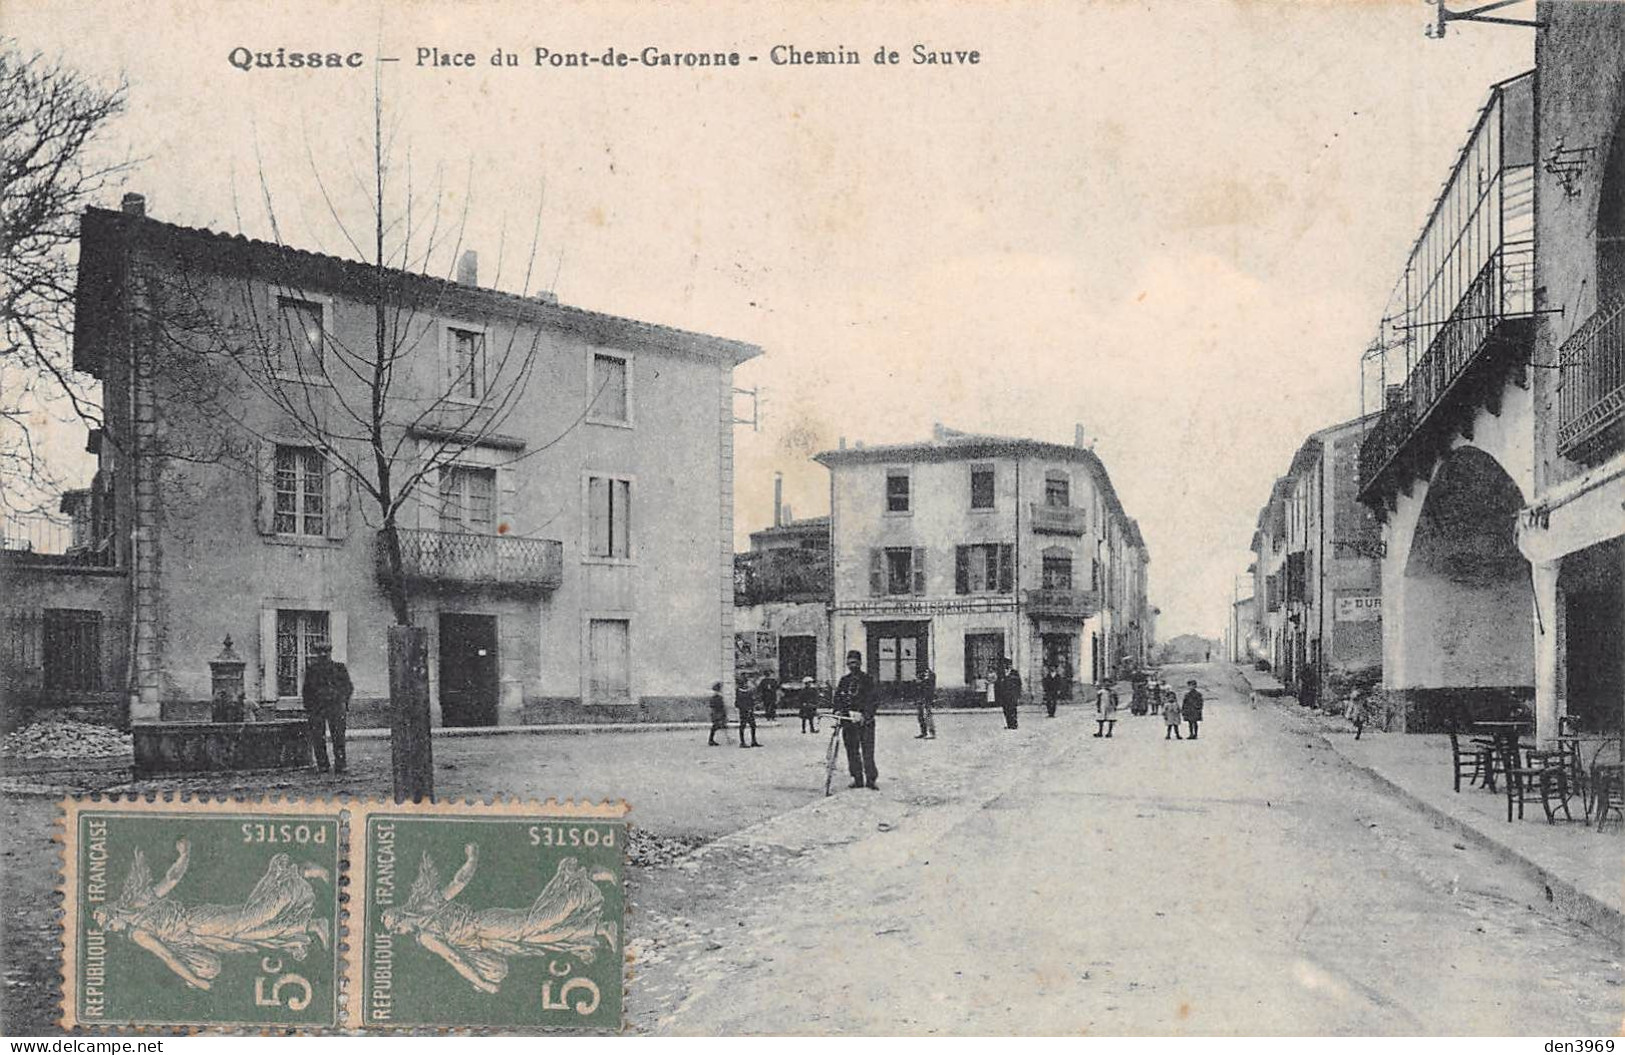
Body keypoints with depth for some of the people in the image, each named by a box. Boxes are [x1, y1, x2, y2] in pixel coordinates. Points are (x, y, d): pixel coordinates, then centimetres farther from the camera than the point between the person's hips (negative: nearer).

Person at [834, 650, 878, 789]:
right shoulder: (844, 680, 13)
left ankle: (871, 779, -4)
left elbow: (872, 701, -7)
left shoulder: (866, 680, 0)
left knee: (867, 751, -7)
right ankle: (857, 779, 12)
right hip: (848, 720, 4)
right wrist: (838, 710, -5)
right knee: (852, 751, 5)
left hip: (865, 721, -4)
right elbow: (838, 697, 13)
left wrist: (865, 715, -19)